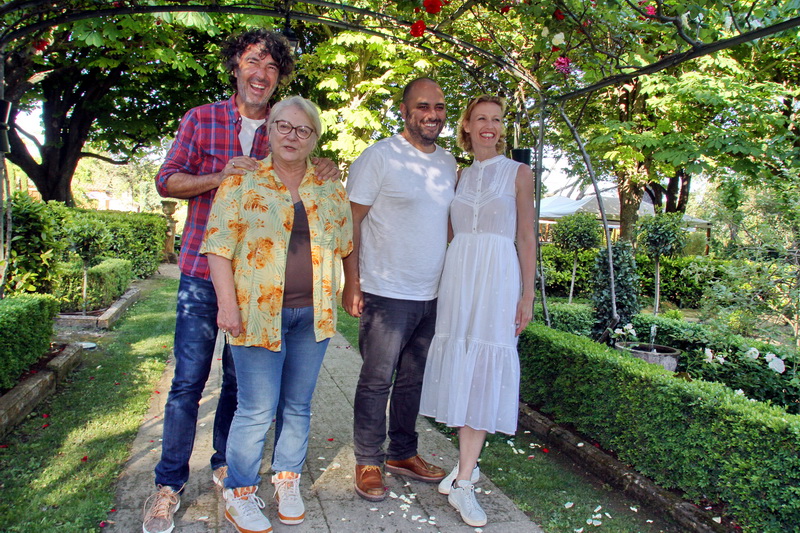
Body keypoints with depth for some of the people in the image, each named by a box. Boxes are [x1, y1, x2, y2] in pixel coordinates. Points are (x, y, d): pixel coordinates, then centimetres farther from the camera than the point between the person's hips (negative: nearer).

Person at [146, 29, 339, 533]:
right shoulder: (202, 119, 6)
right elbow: (167, 181, 4)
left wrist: (325, 170, -9)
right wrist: (221, 175, -15)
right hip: (203, 270, -1)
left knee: (240, 379, 11)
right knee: (189, 380, 0)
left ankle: (227, 464, 30)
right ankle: (169, 484, 17)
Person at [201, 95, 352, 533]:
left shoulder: (330, 191, 10)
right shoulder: (241, 184, -1)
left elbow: (345, 247, 16)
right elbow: (219, 247, -5)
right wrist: (227, 304, -12)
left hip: (312, 314, 4)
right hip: (258, 312, -3)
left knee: (298, 405, 13)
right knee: (257, 410, 1)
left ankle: (288, 483, 31)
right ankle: (239, 494, 20)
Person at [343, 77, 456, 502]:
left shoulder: (448, 163, 12)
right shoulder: (379, 156, -7)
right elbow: (352, 221, -8)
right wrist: (352, 283, -13)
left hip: (432, 295, 6)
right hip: (387, 293, -6)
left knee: (413, 380, 15)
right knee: (377, 381, 3)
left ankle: (402, 453, 31)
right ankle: (368, 462, 19)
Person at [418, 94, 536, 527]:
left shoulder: (518, 174, 4)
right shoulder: (460, 176, 14)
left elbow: (526, 237, 2)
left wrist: (527, 295, -4)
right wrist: (445, 284, 11)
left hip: (498, 277, -3)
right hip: (457, 275, 4)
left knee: (485, 367, -5)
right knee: (461, 365, 5)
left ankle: (463, 483, 1)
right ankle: (468, 463, 21)